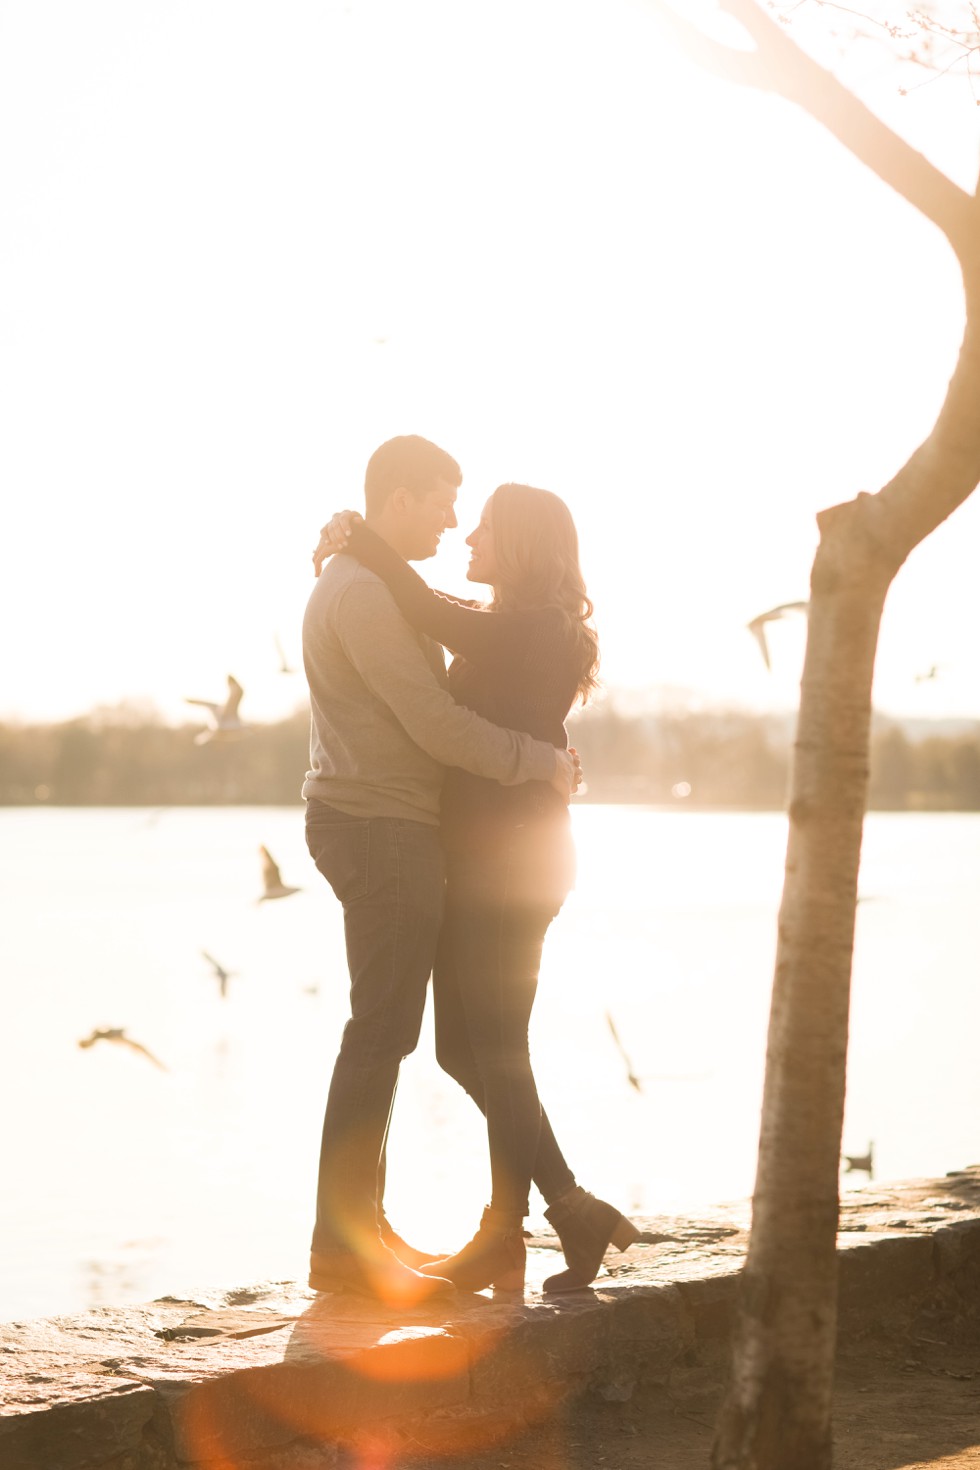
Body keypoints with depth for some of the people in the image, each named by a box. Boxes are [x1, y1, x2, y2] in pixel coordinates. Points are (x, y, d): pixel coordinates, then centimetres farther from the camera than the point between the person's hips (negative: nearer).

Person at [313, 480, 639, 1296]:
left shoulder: (535, 633, -15)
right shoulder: (511, 632, 14)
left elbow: (433, 613, -24)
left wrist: (358, 540, -12)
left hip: (511, 866, -9)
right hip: (483, 865, 9)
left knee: (495, 1052, -4)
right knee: (465, 1048, 11)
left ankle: (504, 1241, 2)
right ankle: (573, 1209, 13)